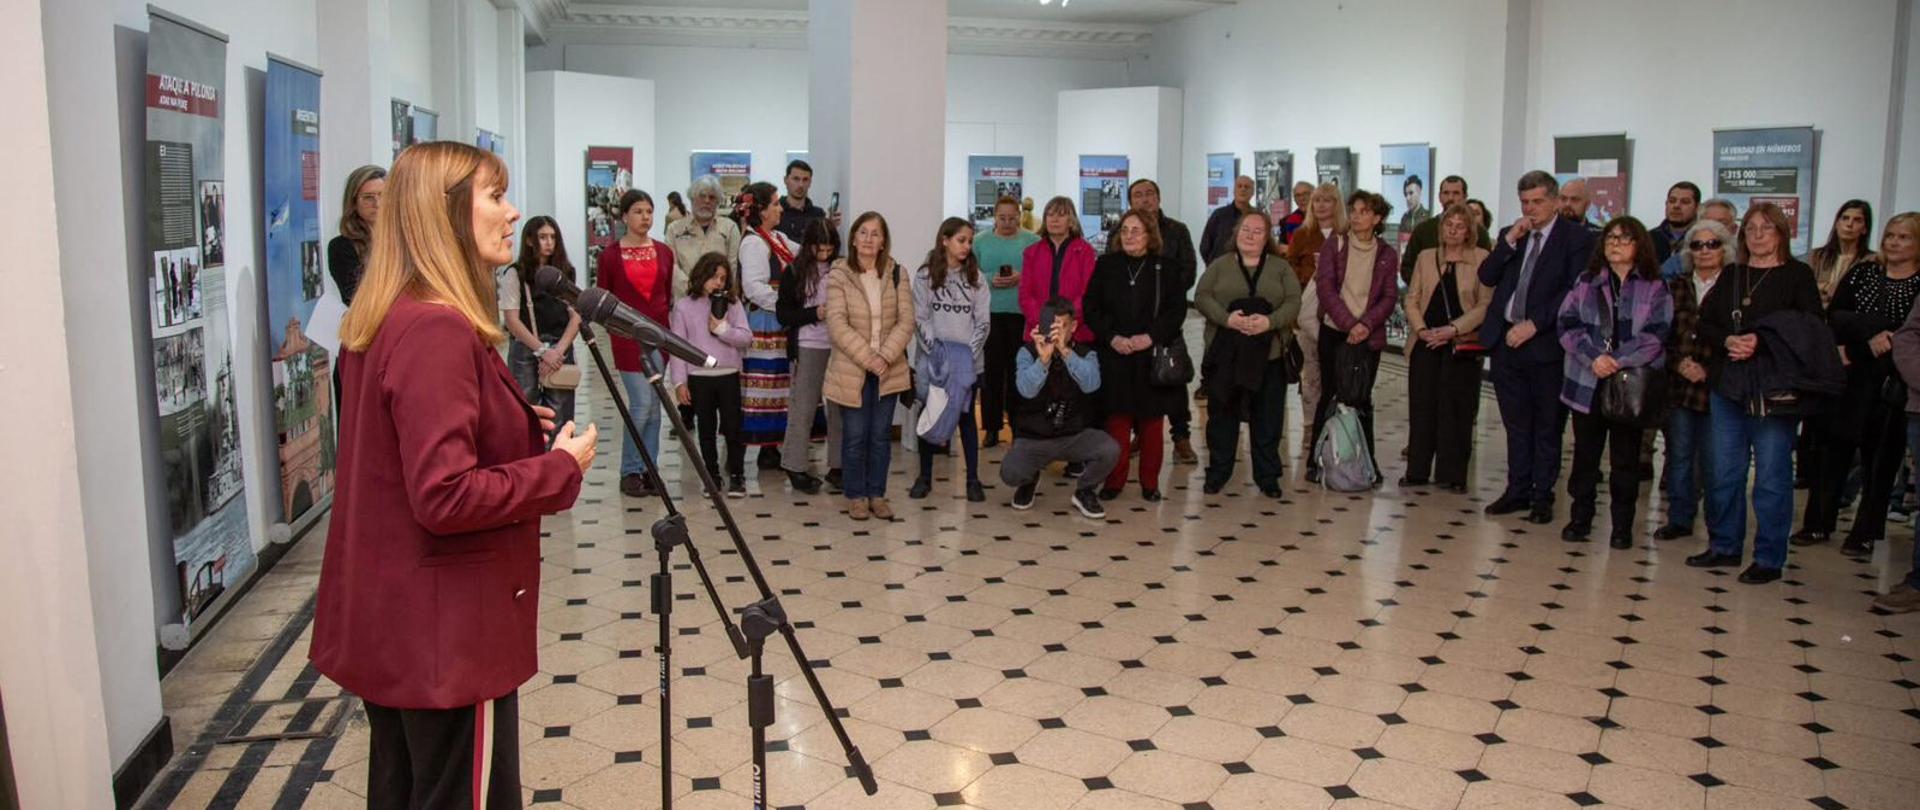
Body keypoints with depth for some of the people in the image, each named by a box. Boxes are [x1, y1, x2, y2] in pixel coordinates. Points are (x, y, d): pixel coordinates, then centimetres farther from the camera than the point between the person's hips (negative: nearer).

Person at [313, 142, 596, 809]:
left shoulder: (380, 320, 8)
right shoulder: (439, 330, -22)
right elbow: (446, 497, -27)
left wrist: (512, 427, 8)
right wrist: (560, 465, -15)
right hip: (446, 632, -10)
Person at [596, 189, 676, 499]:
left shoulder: (664, 252, 5)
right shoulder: (610, 256, -5)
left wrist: (663, 319, 6)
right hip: (628, 337, -4)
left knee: (654, 405, 7)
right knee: (641, 404, -8)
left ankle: (649, 468, 17)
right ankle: (629, 472, 5)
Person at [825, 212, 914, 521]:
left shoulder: (896, 274, 4)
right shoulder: (838, 276, -5)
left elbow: (906, 321, -2)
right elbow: (837, 324, -12)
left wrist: (885, 357, -15)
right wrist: (868, 358, -19)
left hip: (888, 370, 2)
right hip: (851, 371, -2)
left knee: (880, 435, 9)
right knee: (855, 435, 4)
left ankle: (877, 494, 20)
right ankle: (856, 495, 17)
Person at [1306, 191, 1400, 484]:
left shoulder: (1387, 255, 5)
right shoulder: (1333, 246, 2)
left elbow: (1390, 296, 1)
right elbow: (1325, 288, -6)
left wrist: (1366, 324, -14)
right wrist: (1348, 323, -15)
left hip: (1369, 336, 1)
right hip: (1334, 331, -1)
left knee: (1362, 397, 4)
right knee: (1329, 394, 1)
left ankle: (1367, 461, 11)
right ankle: (1317, 459, 6)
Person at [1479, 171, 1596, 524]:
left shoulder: (1577, 238, -4)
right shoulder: (1511, 236, 13)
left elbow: (1573, 292, -11)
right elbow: (1486, 278, 3)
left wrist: (1534, 324, -17)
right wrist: (1510, 241, -8)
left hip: (1546, 344, -5)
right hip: (1506, 341, 5)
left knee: (1547, 426, 5)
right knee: (1516, 424, 13)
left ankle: (1542, 496, 13)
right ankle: (1518, 490, 21)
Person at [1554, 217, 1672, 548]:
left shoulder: (1655, 288, 3)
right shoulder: (1586, 283, 9)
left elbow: (1656, 335, -7)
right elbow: (1568, 325, -1)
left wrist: (1617, 360, -19)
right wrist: (1593, 358, -16)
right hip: (1587, 383, 2)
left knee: (1626, 457, 5)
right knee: (1585, 453, 8)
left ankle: (1622, 524, 14)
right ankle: (1581, 517, 19)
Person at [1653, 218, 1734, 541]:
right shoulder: (1676, 288, 10)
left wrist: (1707, 370, -12)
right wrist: (1679, 363, -6)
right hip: (1679, 386, 4)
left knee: (1713, 459, 1)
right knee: (1679, 455, 10)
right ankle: (1679, 518, 20)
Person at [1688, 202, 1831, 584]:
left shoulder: (1798, 275, 0)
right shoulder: (1731, 276, 14)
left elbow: (1810, 330, -9)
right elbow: (1705, 322, 8)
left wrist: (1760, 343, -19)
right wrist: (1728, 341, -11)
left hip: (1774, 388, -5)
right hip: (1728, 384, 5)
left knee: (1772, 475, -1)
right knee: (1725, 470, 9)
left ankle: (1769, 558, 8)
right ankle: (1725, 546, 22)